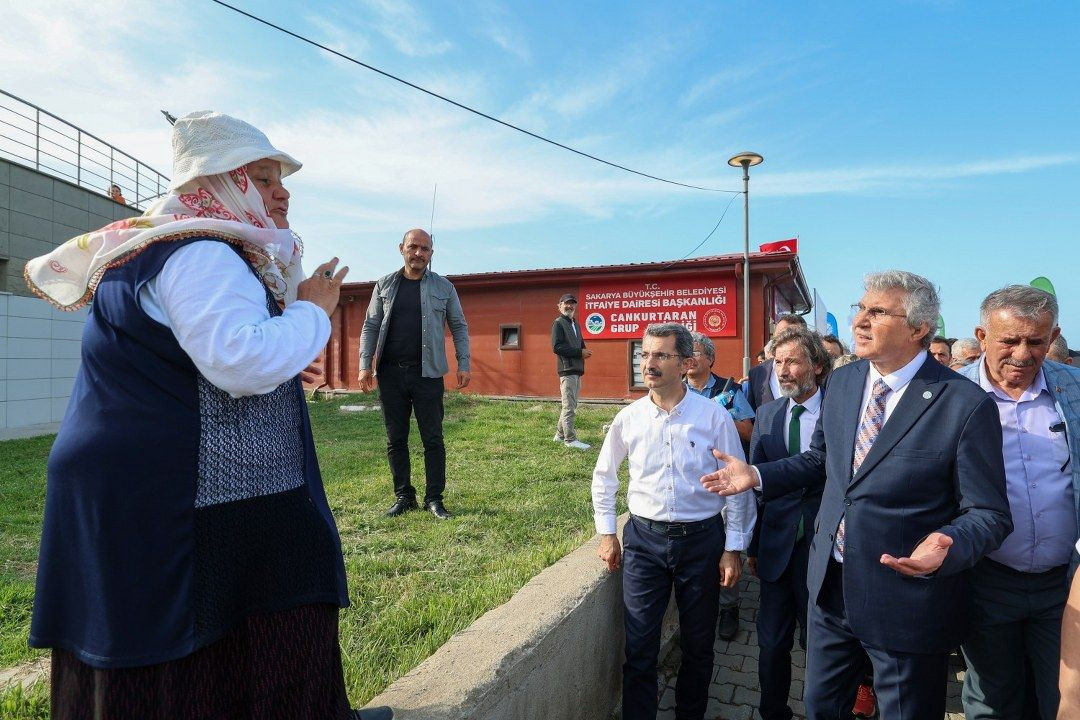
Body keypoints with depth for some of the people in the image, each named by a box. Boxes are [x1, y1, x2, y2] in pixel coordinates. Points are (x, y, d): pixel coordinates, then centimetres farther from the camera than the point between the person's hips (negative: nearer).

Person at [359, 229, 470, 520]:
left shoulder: (443, 287, 6)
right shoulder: (385, 285, 9)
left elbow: (459, 327, 7)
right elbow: (371, 326, 8)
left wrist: (464, 364, -2)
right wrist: (365, 364, -1)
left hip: (427, 374, -2)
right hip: (391, 374, 2)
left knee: (433, 439, 2)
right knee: (395, 440, 8)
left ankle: (434, 498, 13)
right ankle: (403, 496, 21)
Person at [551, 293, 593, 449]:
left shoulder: (575, 324, 20)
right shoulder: (558, 323, -6)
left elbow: (581, 344, 26)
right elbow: (556, 347, -16)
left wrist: (585, 352, 0)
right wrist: (580, 352, -15)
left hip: (577, 370, 9)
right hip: (567, 370, -9)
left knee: (570, 405, 14)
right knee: (569, 406, -6)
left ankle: (560, 434, 24)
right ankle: (570, 439, -1)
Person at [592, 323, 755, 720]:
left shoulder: (714, 416, -9)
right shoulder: (628, 418, -4)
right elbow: (603, 477, 11)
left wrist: (733, 548, -2)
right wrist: (606, 533, 10)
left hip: (701, 539, 0)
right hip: (644, 539, 1)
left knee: (698, 645, 16)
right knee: (639, 648, 6)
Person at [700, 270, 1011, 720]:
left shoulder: (966, 404, -18)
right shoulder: (842, 381, 0)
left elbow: (989, 513, -13)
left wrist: (946, 548, -33)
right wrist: (757, 476, 3)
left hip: (906, 600, -5)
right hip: (830, 586, 5)